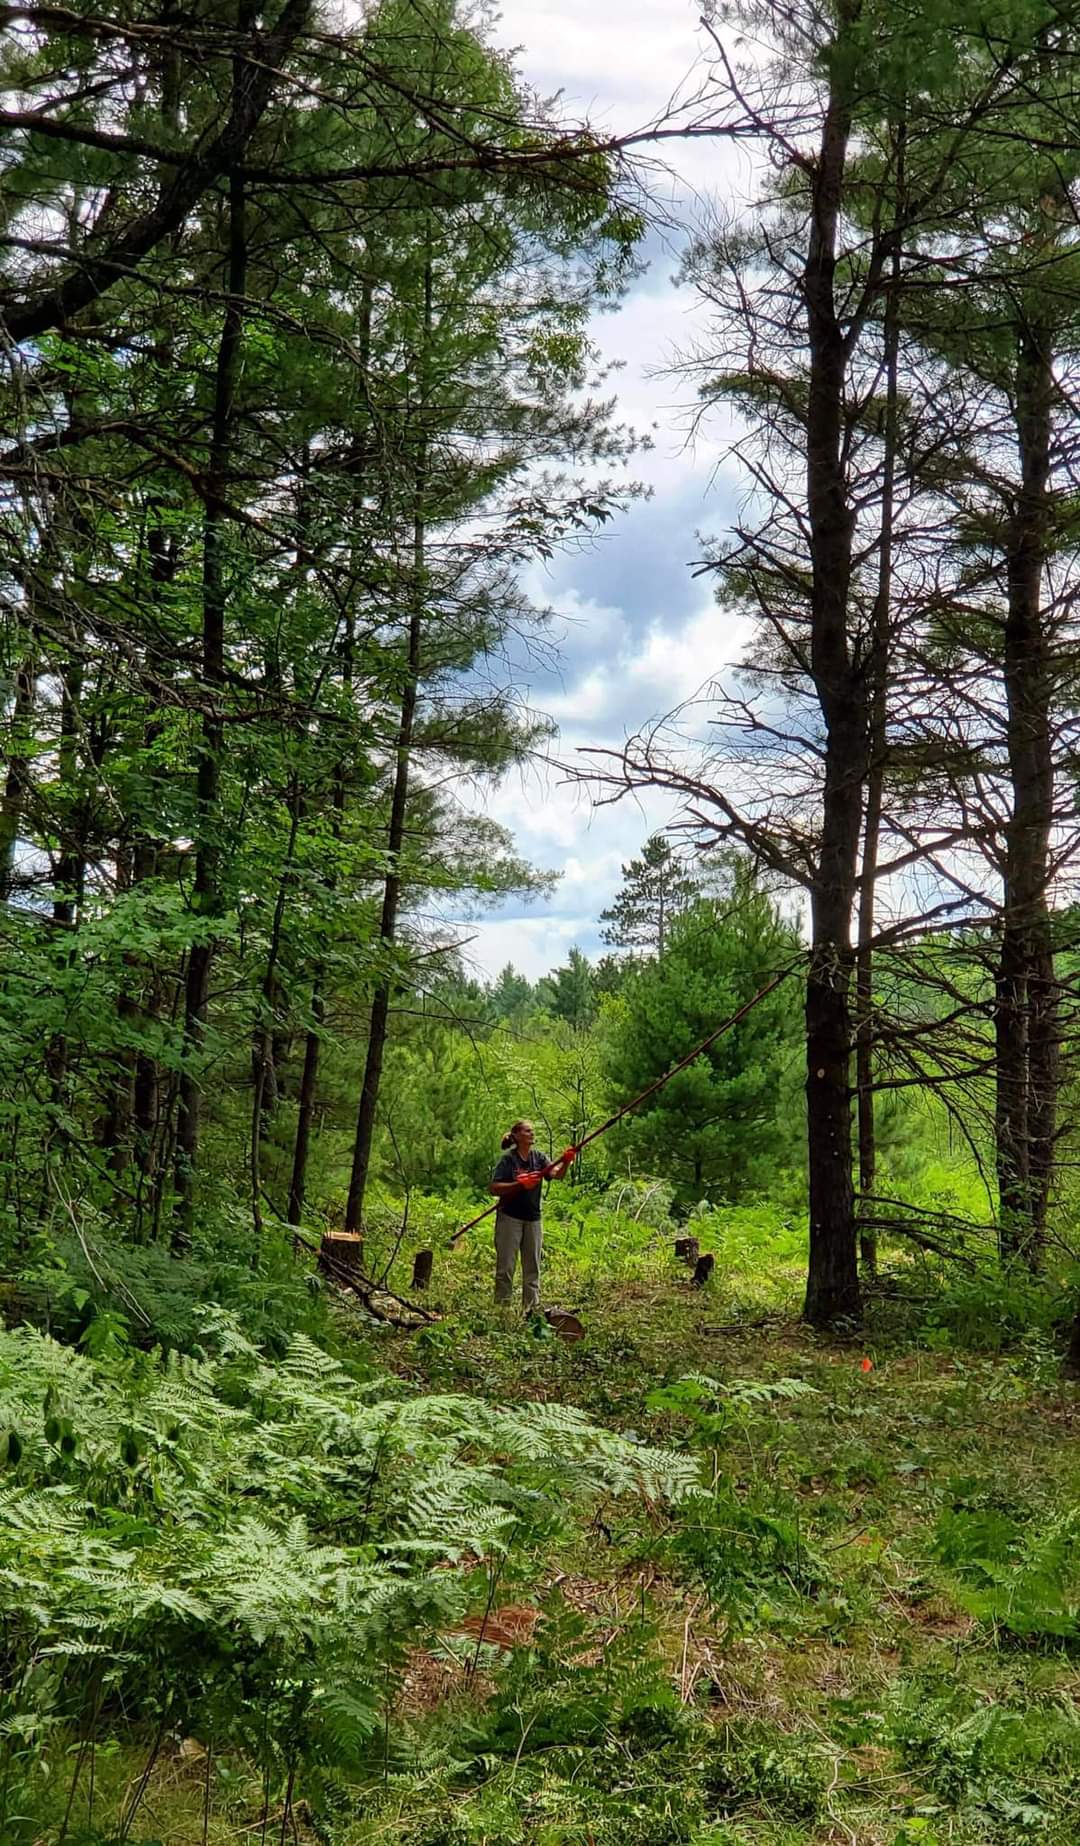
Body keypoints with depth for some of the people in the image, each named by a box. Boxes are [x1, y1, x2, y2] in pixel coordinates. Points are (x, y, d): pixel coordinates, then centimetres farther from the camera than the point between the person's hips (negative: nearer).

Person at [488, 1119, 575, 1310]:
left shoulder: (538, 1157, 5)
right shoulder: (508, 1159, -8)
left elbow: (557, 1174, -10)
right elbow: (493, 1189, -15)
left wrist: (566, 1162, -31)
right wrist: (520, 1184, -25)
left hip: (533, 1219, 5)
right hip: (510, 1218, -5)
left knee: (532, 1267, 8)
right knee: (506, 1266, -1)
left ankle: (532, 1308, 13)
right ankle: (502, 1308, 5)